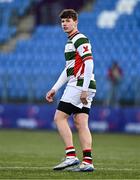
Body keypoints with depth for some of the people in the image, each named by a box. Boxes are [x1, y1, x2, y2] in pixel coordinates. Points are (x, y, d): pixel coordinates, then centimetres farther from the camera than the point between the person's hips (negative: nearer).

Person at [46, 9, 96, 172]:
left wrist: (84, 89, -23)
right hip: (82, 88, 10)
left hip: (80, 85, -10)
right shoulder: (70, 41, 22)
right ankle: (87, 161, -2)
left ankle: (71, 156, -14)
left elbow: (89, 63, -19)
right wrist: (55, 89, 25)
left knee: (59, 117, -9)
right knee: (81, 124, 3)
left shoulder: (80, 39, -9)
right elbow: (68, 69, 28)